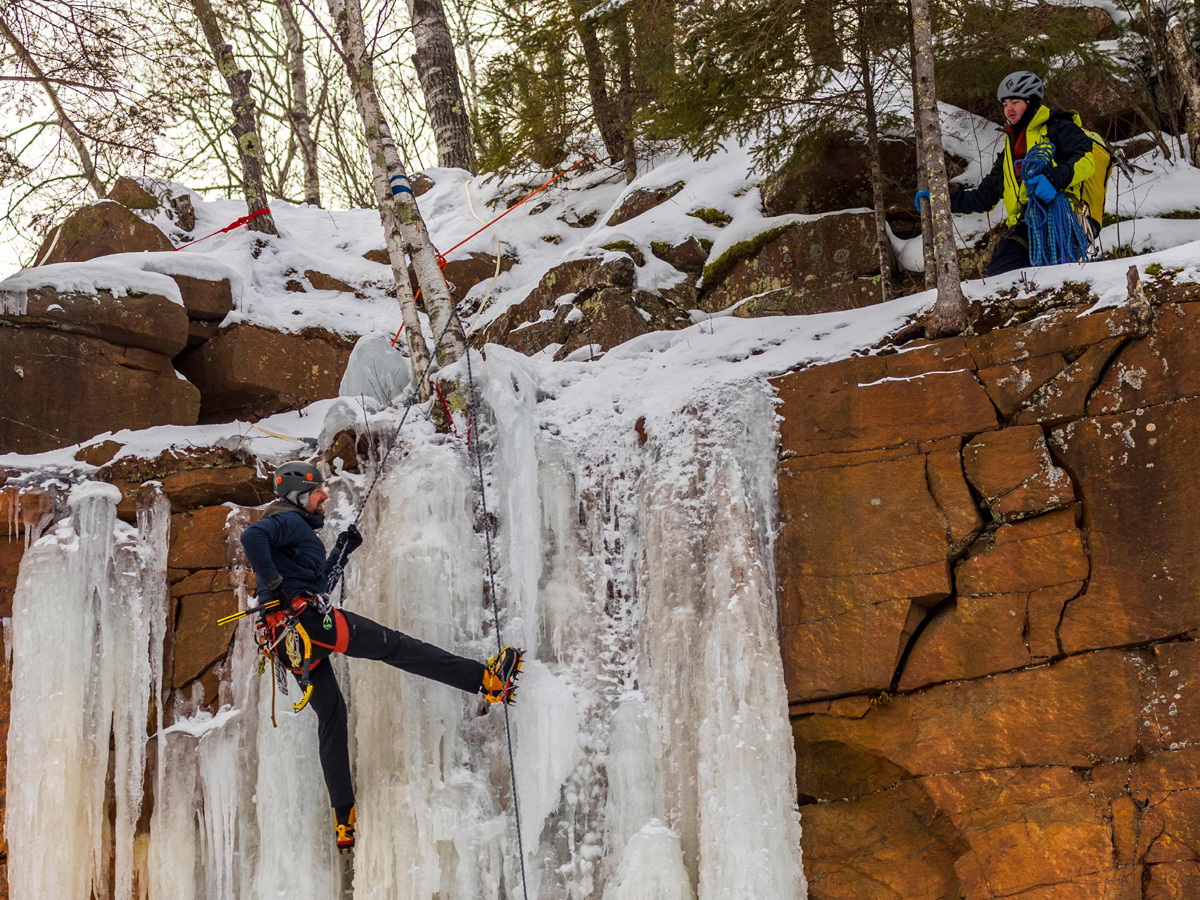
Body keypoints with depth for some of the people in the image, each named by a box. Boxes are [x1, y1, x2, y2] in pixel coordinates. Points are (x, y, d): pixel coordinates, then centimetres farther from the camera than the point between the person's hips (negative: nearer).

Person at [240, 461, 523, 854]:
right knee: (396, 646, -6)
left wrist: (340, 553, 30)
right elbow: (251, 536, -23)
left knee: (331, 717, 13)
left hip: (288, 640, 10)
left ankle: (343, 818, 13)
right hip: (308, 618, -10)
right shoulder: (290, 521, -1)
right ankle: (485, 679, -8)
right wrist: (274, 583, -22)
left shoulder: (295, 528, 29)